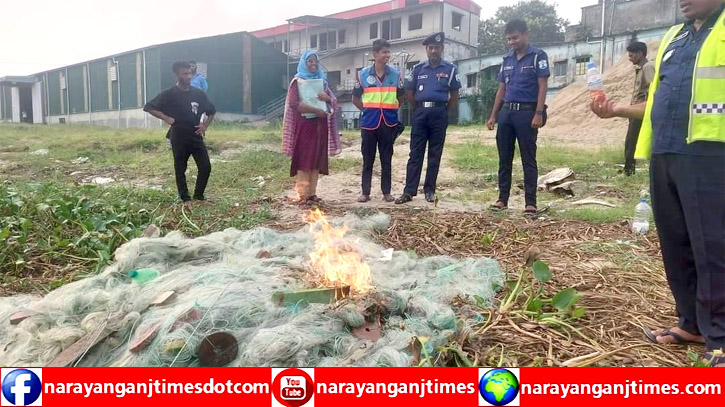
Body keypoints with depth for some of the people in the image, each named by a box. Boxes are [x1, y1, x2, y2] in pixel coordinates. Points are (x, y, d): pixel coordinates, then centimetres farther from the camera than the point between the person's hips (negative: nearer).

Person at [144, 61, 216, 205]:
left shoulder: (198, 94, 4)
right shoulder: (169, 94, -6)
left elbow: (212, 111, 17)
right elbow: (148, 107, -3)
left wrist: (205, 125, 3)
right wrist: (166, 118, -12)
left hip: (196, 137, 3)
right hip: (179, 139, -3)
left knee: (206, 167, -1)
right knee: (180, 170, 5)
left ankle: (199, 196, 15)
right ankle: (185, 199, 17)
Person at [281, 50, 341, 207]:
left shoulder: (322, 81, 15)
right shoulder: (297, 81, -2)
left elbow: (334, 101, 13)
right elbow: (293, 103, -15)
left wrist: (327, 98, -10)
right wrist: (315, 110, -19)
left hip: (319, 125, 6)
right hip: (304, 125, -5)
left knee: (316, 160, 4)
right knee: (303, 160, -9)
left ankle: (312, 194, 9)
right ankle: (303, 196, -9)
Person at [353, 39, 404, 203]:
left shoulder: (396, 74, 4)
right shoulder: (363, 74, 2)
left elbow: (401, 97, 14)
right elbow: (355, 98, 10)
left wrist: (392, 110, 7)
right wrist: (367, 109, 4)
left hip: (389, 122, 1)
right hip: (369, 122, 0)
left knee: (386, 159, 6)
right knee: (368, 159, 4)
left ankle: (386, 192, 14)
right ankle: (365, 192, 11)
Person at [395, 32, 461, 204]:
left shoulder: (450, 69, 4)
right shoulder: (418, 69, 8)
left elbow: (454, 95, 9)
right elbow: (409, 94, 13)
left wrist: (445, 113, 7)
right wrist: (420, 109, 12)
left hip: (439, 113, -1)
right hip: (420, 112, 1)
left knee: (435, 154, 4)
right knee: (415, 153, -1)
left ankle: (430, 190, 12)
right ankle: (409, 191, 0)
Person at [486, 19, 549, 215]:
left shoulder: (538, 56, -2)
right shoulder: (507, 59, 14)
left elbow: (542, 86, -8)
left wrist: (538, 114, -17)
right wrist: (493, 115, 12)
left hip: (527, 112, -6)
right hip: (506, 112, 6)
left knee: (528, 159, -2)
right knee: (504, 158, 7)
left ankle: (531, 202, 3)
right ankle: (502, 198, 15)